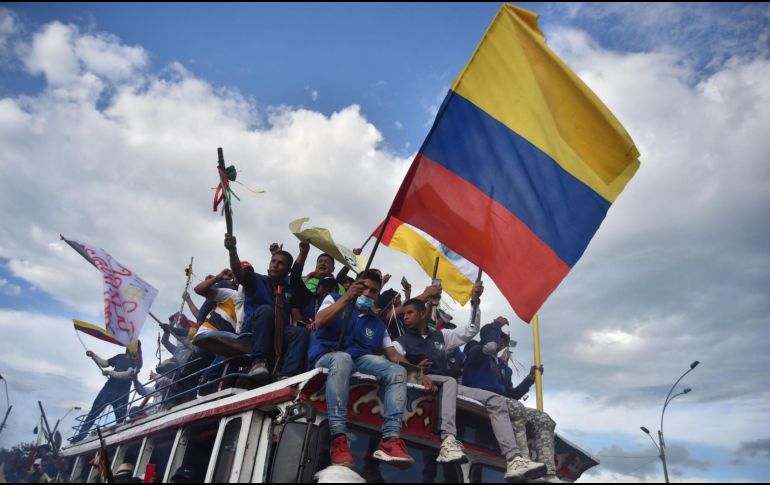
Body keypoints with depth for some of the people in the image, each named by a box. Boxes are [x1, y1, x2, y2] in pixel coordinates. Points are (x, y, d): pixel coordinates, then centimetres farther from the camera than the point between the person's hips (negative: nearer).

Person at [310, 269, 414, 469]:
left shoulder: (377, 322, 25)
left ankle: (390, 438, -37)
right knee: (342, 358, -40)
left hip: (362, 361, 4)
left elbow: (392, 353, 15)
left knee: (398, 371, -22)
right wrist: (347, 298, -14)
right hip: (328, 357, -4)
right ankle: (338, 438, -44)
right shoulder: (335, 300, 15)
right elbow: (319, 322, -6)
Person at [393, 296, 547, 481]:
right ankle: (448, 441, -53)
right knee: (449, 381, -37)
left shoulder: (440, 336, 22)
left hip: (448, 386, 5)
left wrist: (475, 301, 17)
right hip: (423, 385, -5)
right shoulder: (401, 342, 8)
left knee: (496, 400, -11)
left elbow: (470, 331, 24)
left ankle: (514, 460, -25)